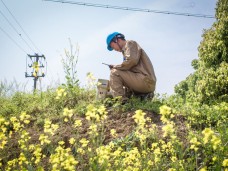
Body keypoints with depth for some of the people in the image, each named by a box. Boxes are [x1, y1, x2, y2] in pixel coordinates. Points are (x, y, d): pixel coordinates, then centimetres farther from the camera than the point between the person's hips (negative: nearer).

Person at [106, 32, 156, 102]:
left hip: (145, 79, -10)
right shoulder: (125, 49, 27)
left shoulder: (130, 43, 1)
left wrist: (115, 67, -6)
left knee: (114, 72, -12)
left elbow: (131, 61, -16)